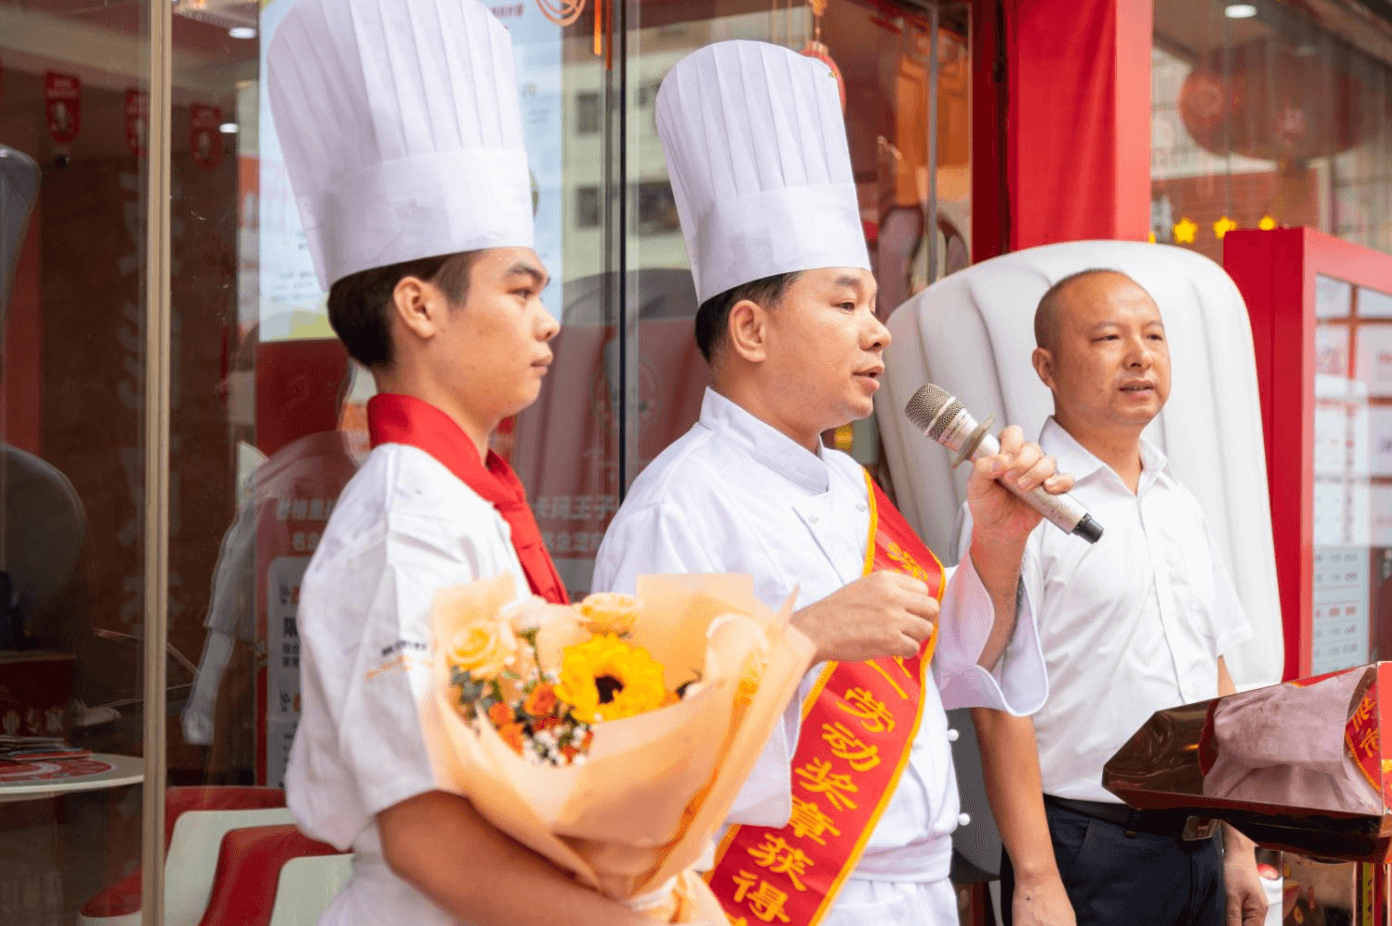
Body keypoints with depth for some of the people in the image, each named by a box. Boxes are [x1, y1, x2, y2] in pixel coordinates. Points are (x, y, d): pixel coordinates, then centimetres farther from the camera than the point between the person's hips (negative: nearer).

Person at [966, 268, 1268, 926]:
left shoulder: (1181, 506, 12)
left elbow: (1215, 678, 16)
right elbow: (1000, 702, -15)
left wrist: (1240, 847, 13)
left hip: (1198, 845, 7)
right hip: (1085, 853, -6)